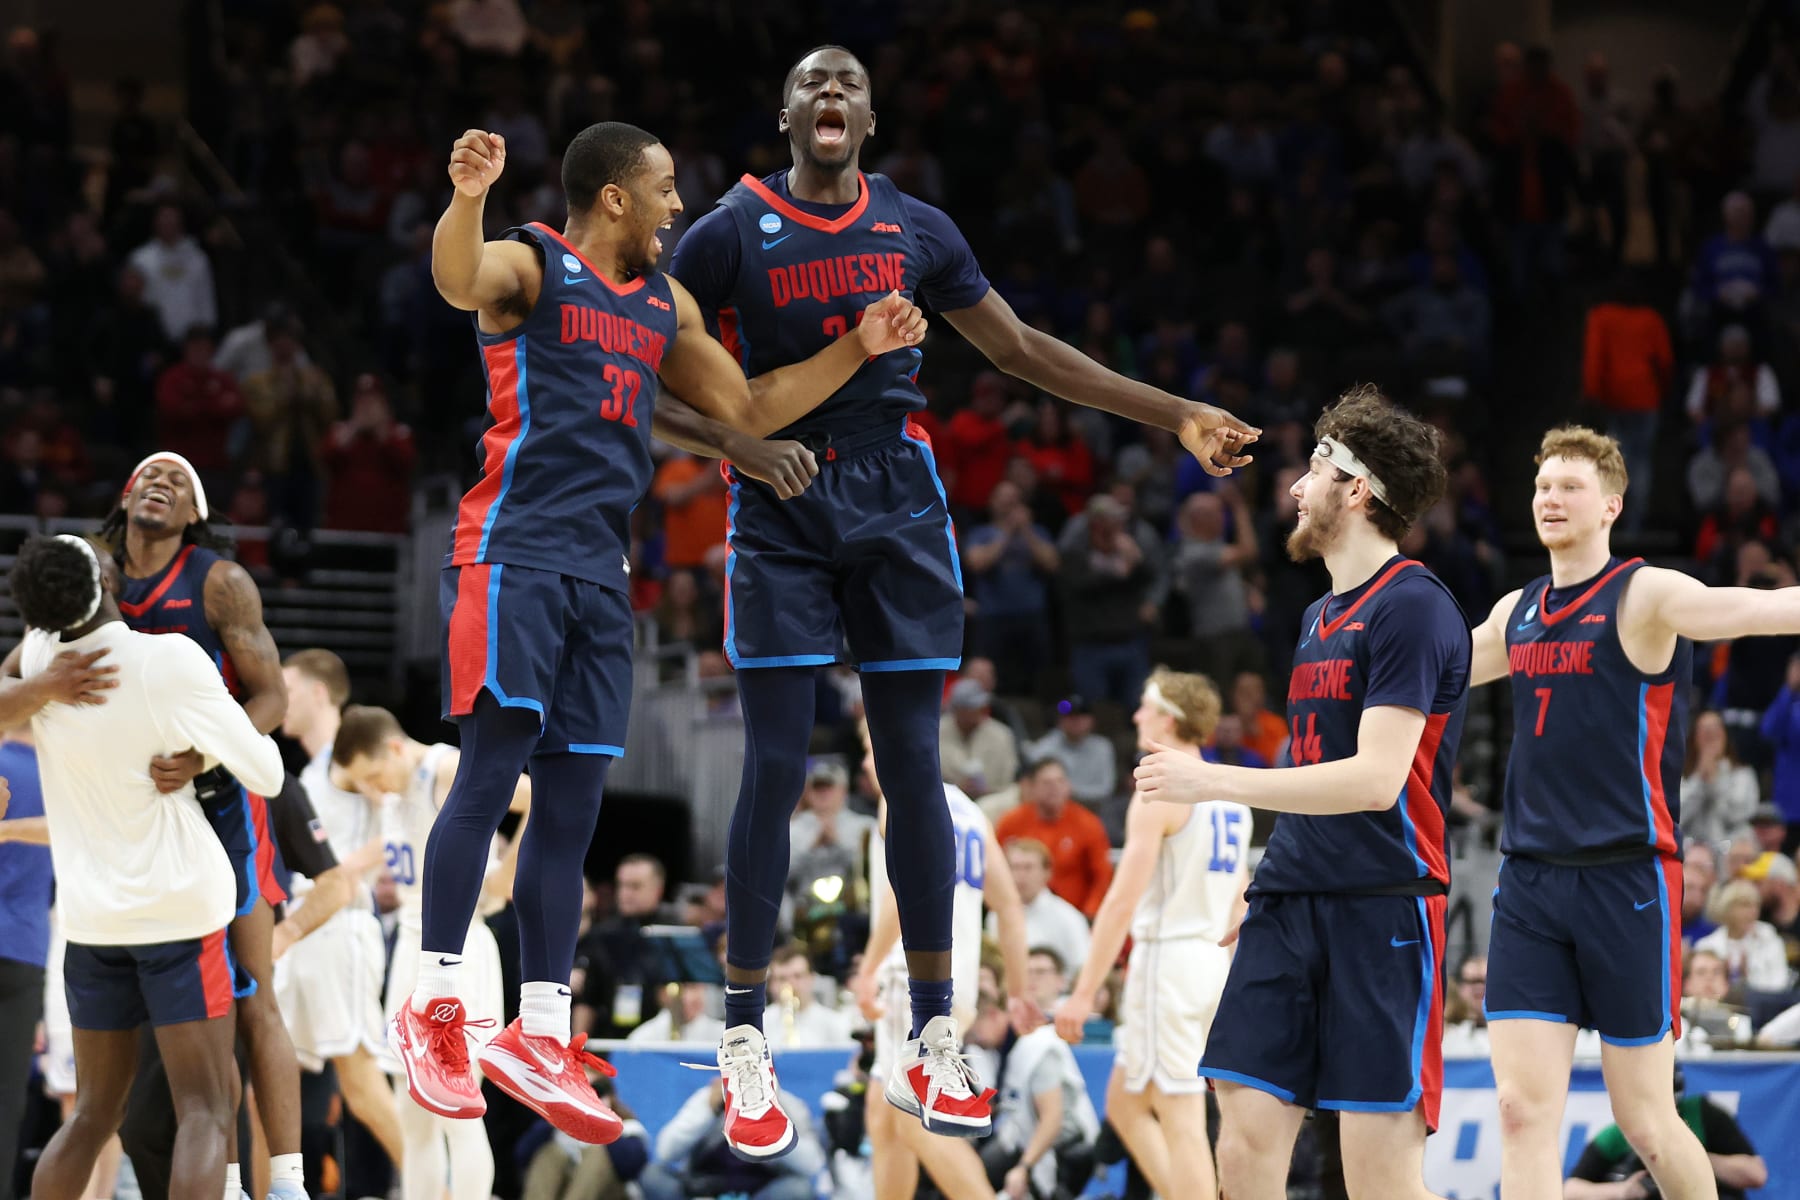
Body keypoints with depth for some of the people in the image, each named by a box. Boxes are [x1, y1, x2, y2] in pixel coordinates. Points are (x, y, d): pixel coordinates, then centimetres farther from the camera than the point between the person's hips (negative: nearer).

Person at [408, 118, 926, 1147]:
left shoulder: (666, 303, 21)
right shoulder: (529, 267, -2)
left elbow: (748, 409, 29)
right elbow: (459, 280, -27)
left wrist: (857, 351, 18)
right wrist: (468, 198, -49)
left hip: (601, 568, 7)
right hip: (514, 548, -7)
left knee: (574, 805, 5)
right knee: (493, 769, -16)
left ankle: (540, 1039, 8)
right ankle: (436, 1006, -9)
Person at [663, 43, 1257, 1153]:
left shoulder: (916, 229, 9)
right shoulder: (731, 231, -1)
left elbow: (1023, 350, 16)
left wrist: (1176, 415, 15)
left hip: (898, 500, 3)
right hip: (781, 508, -3)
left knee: (914, 769, 2)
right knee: (776, 769, -7)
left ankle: (937, 1044, 9)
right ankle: (746, 1051, 0)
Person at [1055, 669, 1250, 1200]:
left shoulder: (1161, 792, -12)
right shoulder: (1230, 794, 15)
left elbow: (1123, 901, -17)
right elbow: (1240, 904, 20)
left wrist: (1084, 992, -15)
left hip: (1167, 958, -9)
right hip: (1213, 960, 9)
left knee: (1181, 1120, -7)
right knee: (1123, 1103, 17)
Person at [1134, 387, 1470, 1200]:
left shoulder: (1412, 607, -10)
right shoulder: (1321, 615, 19)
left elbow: (1375, 779, -18)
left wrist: (1214, 781, -17)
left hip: (1383, 908, -8)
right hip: (1288, 901, 8)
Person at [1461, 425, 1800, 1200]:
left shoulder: (1645, 597, -6)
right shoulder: (1516, 613, 13)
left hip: (1627, 880, -5)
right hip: (1528, 881, 5)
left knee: (1645, 1120, 2)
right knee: (1524, 1107, -6)